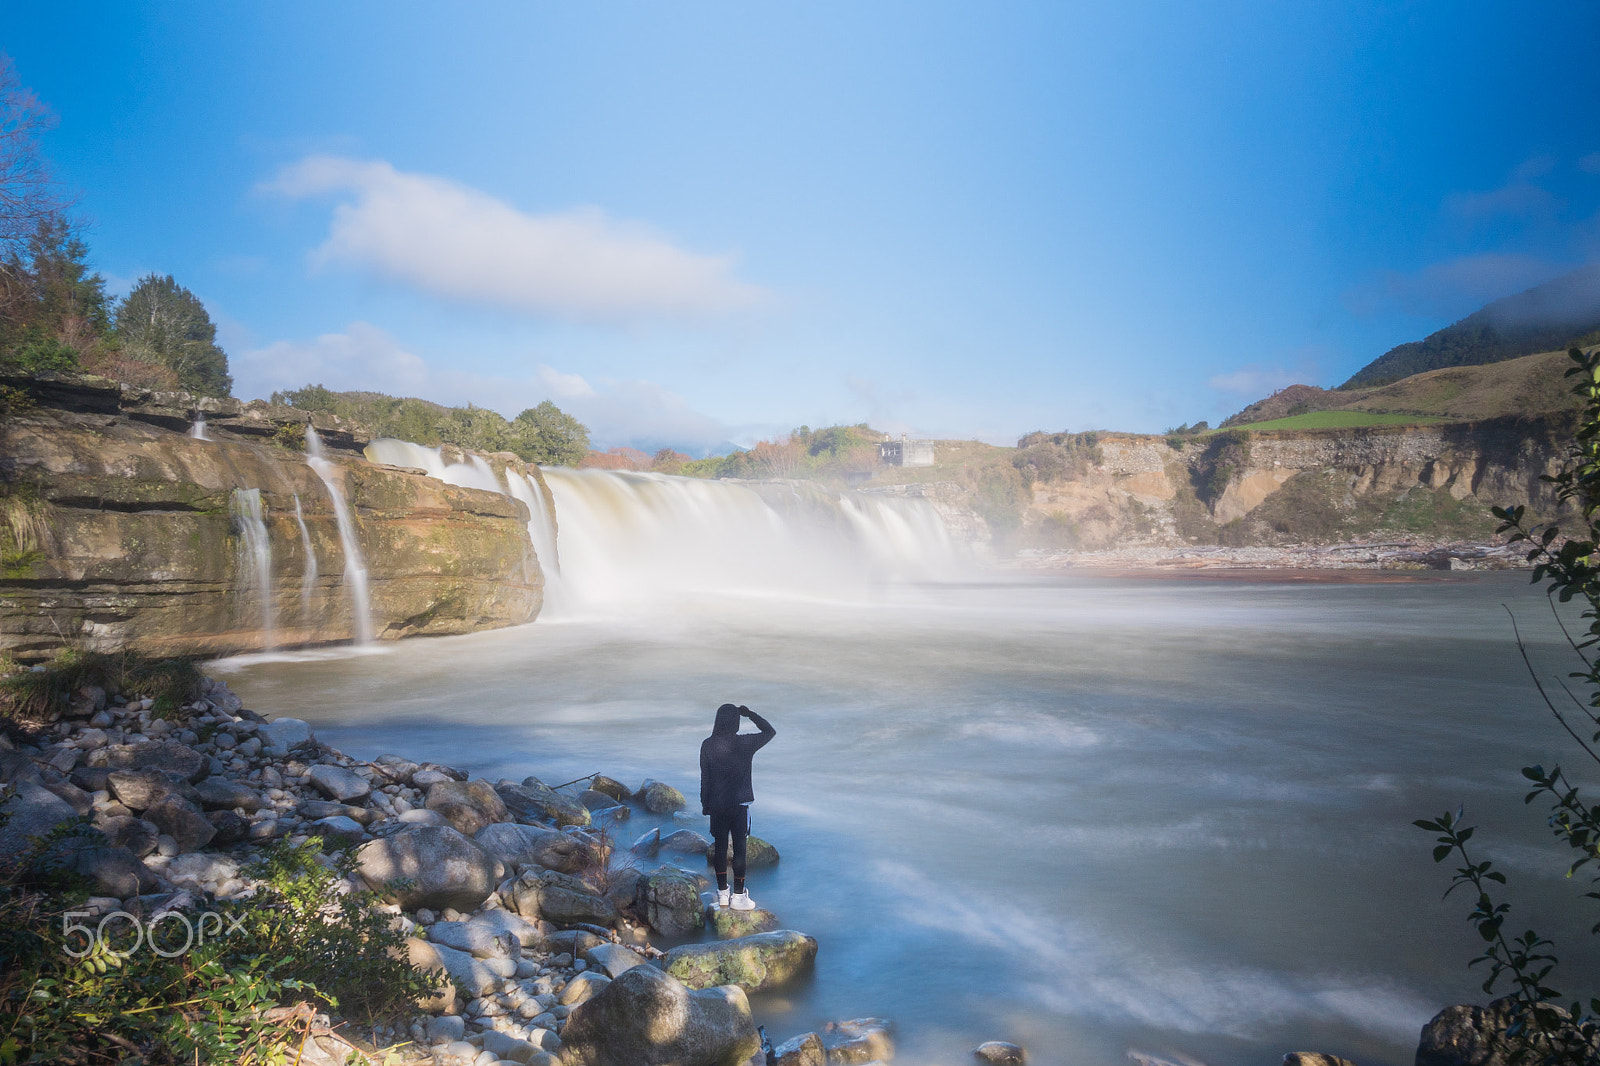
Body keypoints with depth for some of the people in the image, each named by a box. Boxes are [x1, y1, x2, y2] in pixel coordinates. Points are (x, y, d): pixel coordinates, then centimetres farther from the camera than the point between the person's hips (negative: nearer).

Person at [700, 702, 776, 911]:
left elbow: (705, 778, 1)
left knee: (720, 847, 11)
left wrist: (705, 804, 11)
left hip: (717, 805, 3)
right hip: (740, 804, -3)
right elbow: (770, 731, 4)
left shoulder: (707, 745, -4)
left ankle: (722, 892, 21)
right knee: (739, 848, 3)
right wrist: (750, 714, 7)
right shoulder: (744, 743, -11)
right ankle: (738, 895, 8)